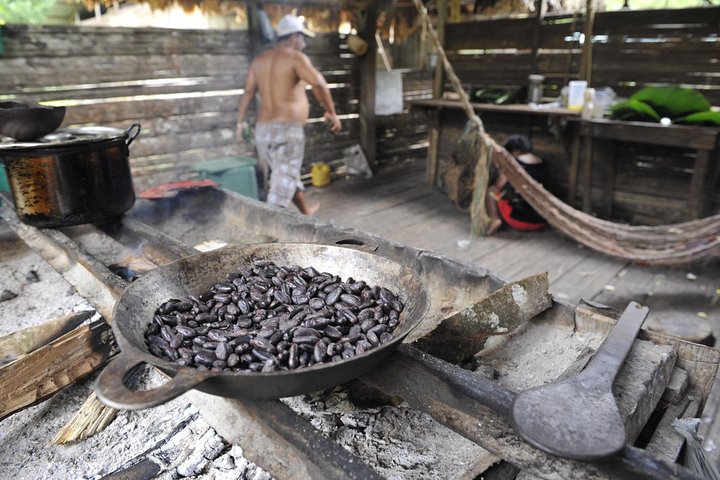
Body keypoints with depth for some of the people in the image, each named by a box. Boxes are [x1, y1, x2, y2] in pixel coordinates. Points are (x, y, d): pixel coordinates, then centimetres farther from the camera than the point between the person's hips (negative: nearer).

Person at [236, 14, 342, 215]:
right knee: (283, 184, -6)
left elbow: (248, 93, 18)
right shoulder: (295, 57, -6)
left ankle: (306, 211, 43)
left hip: (263, 130, 8)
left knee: (289, 177, 23)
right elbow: (319, 85, -19)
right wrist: (331, 112, -9)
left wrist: (240, 122, 25)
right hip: (287, 130, -8)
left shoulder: (259, 60, 15)